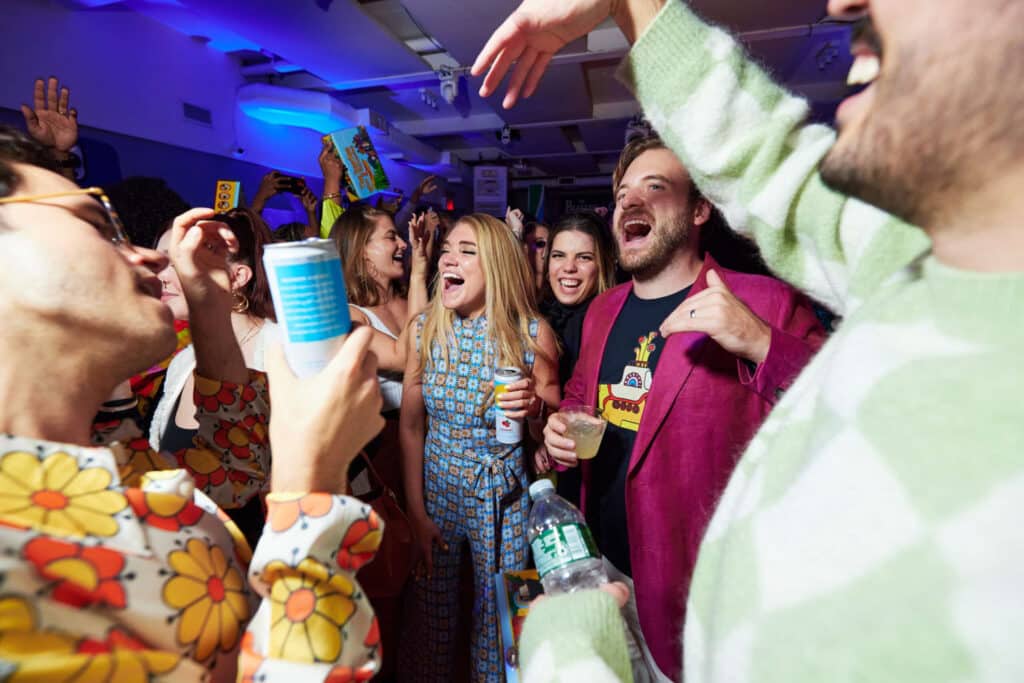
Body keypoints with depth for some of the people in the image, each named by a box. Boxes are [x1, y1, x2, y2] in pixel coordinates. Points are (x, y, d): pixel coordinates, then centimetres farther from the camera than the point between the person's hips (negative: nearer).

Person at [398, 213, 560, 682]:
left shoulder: (531, 332, -13)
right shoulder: (425, 328, -7)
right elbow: (411, 425, -1)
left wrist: (535, 404, -25)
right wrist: (416, 511, -1)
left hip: (503, 497, -1)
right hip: (436, 489, 2)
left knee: (497, 617, 15)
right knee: (428, 615, 17)